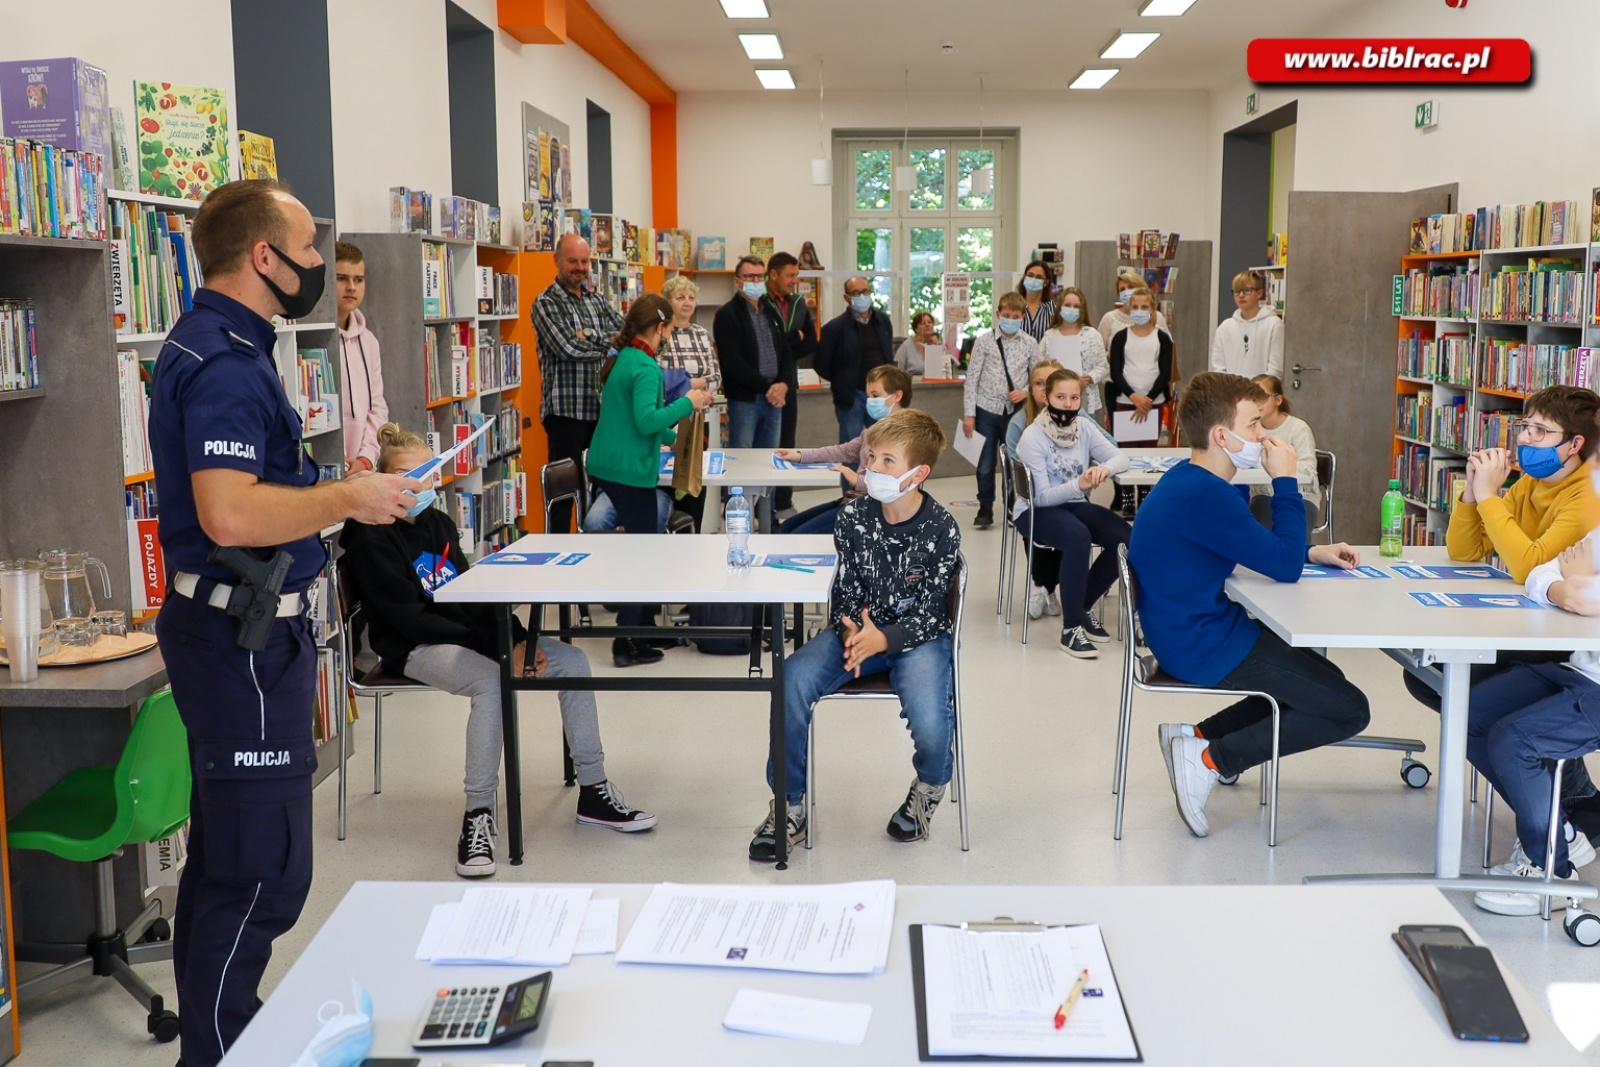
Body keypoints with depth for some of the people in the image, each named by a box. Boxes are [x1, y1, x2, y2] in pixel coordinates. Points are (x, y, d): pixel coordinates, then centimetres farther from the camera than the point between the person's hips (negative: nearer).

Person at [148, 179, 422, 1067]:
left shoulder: (215, 345, 14)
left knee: (224, 853, 19)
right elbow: (230, 515, -31)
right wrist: (349, 498, -20)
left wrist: (337, 491, 18)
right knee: (263, 870, -5)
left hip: (236, 630, 11)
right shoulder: (226, 365, -20)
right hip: (244, 637, -11)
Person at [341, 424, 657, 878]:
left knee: (572, 661, -5)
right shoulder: (372, 540, -12)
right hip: (413, 649, -8)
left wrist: (517, 639, -6)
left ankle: (594, 791, 3)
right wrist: (496, 647, -21)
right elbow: (411, 619, -18)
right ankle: (478, 815, -27)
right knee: (491, 680, -36)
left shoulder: (439, 523, 11)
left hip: (465, 632, 8)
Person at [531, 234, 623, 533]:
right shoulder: (546, 303, -5)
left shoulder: (598, 300, 14)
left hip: (602, 406, 6)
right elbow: (569, 348, -19)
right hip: (566, 409, -6)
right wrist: (607, 343, -6)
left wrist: (589, 337, -13)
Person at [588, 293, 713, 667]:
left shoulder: (622, 359, 13)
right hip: (631, 471, -9)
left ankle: (640, 620, 32)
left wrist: (671, 436, 37)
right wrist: (687, 404, -15)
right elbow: (646, 421, -26)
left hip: (606, 465, 9)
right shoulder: (645, 367, -17)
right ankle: (626, 643, -1)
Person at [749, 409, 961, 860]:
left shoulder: (940, 530, -12)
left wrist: (881, 640, -28)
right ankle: (788, 807, -10)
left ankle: (930, 785, 10)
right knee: (791, 679, -25)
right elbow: (845, 591, 1)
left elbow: (929, 614, -12)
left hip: (918, 635, -3)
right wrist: (850, 630, -22)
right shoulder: (852, 518, -4)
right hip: (857, 628, 3)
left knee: (930, 720, -31)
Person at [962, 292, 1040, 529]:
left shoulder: (1030, 344, 3)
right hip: (987, 410, -1)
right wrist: (968, 414, -6)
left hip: (1016, 411, 1)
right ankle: (985, 509, 19)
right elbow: (972, 378, -2)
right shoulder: (984, 340, -1)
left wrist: (1026, 392, -12)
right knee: (985, 464, 5)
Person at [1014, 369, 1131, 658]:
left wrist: (1105, 468, -29)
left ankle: (1082, 606, 4)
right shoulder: (1033, 436, -17)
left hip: (1075, 504, 6)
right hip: (1036, 510, -6)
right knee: (1078, 538, -36)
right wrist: (1078, 484, -36)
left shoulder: (1085, 428, -1)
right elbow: (1042, 496, -20)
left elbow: (1121, 458, -5)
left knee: (1125, 539, -17)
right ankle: (1071, 627, -24)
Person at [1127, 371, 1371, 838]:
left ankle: (1197, 736, 12)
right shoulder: (1203, 495, -26)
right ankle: (1210, 759, -4)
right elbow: (1283, 567, -21)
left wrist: (1313, 552, 7)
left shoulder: (1190, 483, 8)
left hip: (1188, 634, 10)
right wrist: (1285, 481, -13)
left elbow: (1263, 549, 22)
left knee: (1322, 680, 22)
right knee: (1350, 710, -2)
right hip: (1204, 648, -10)